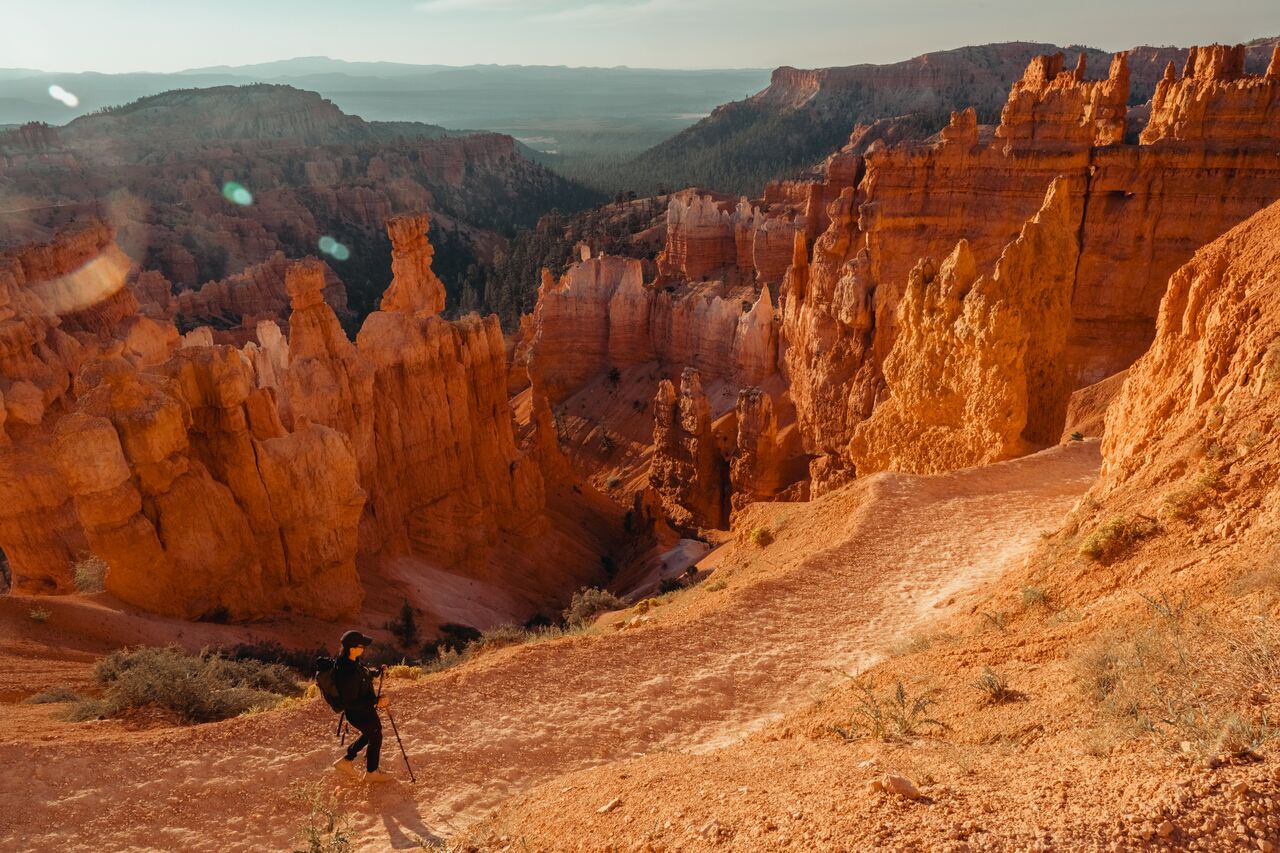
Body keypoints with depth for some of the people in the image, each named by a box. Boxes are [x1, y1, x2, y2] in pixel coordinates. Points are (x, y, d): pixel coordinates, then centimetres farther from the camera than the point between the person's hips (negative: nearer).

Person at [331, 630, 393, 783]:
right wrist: (376, 701, -31)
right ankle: (372, 773, 38)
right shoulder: (348, 674, -39)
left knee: (369, 734, 30)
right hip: (360, 713, -9)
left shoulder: (350, 661, -11)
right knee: (375, 737, 16)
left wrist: (376, 672, -2)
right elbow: (351, 703, -31)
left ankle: (346, 760, 43)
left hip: (365, 708, 9)